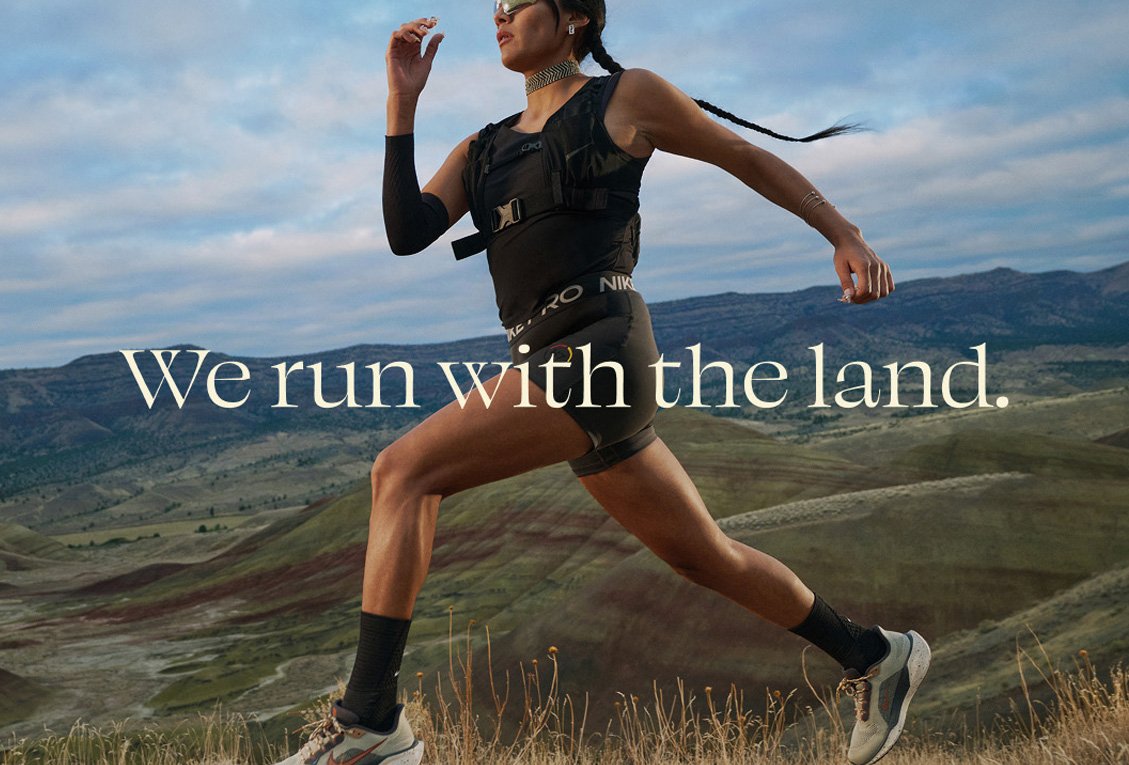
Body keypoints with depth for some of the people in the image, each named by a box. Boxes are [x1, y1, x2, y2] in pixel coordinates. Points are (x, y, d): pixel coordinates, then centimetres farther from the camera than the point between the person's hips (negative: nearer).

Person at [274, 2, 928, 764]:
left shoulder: (627, 96, 6)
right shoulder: (481, 149, 22)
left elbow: (751, 159, 13)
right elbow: (407, 232, 8)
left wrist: (848, 236, 10)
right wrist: (403, 102, 5)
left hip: (601, 352, -8)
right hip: (557, 365, 8)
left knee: (404, 470, -17)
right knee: (703, 556, 17)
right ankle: (878, 657, 36)